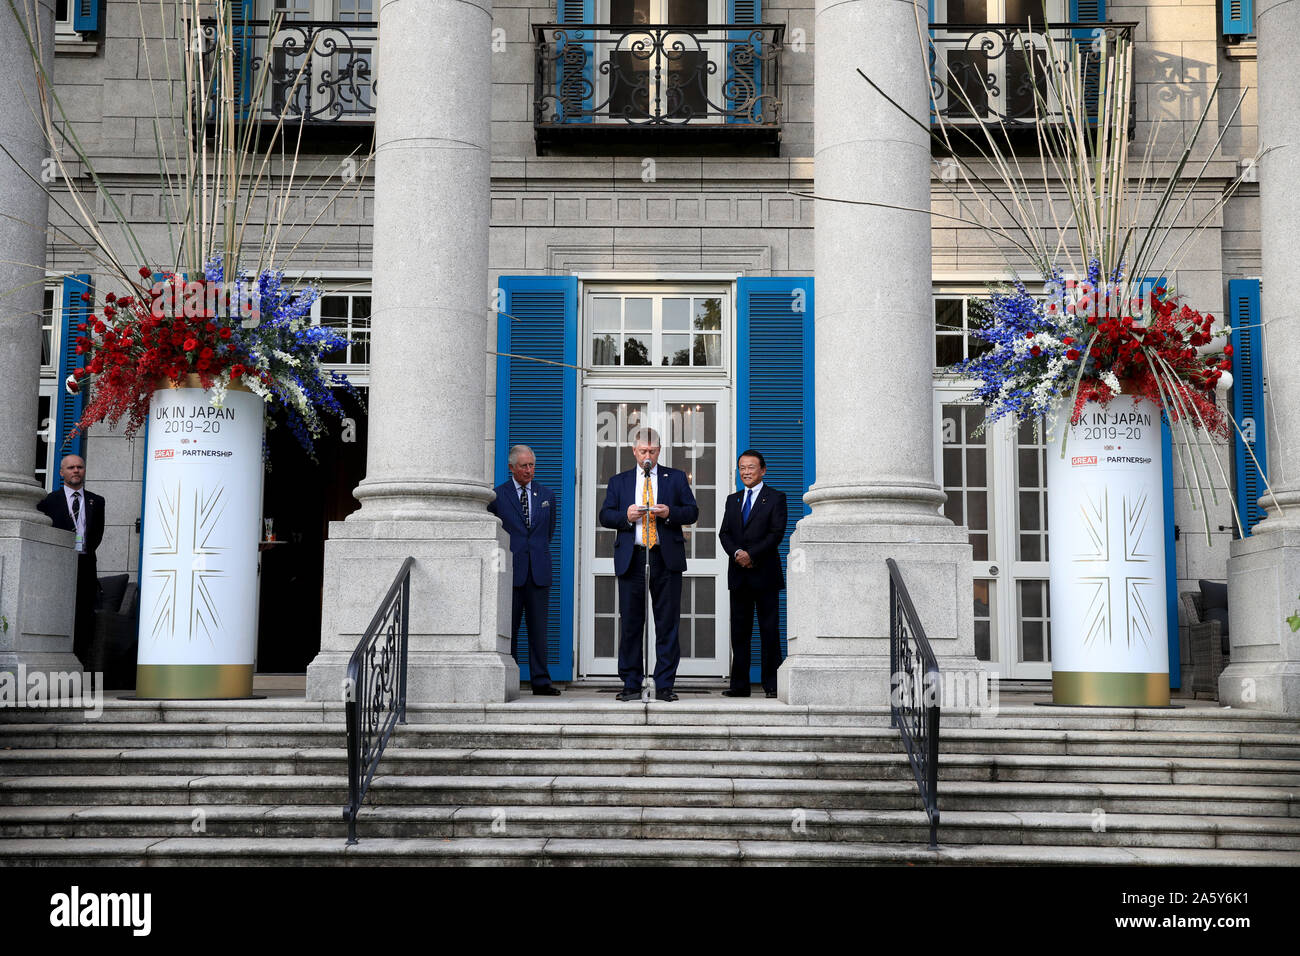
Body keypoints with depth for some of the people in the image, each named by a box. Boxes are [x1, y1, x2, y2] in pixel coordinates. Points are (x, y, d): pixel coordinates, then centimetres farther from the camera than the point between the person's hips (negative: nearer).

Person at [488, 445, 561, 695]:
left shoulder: (547, 495, 13)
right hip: (509, 571, -2)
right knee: (507, 628, -1)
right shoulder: (497, 495, 3)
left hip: (539, 571, 3)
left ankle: (541, 681, 5)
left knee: (539, 628, 2)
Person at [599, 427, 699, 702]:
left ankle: (664, 686, 4)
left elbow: (692, 511, 7)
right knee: (630, 623, 2)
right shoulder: (619, 481, 15)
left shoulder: (676, 478, 12)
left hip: (666, 558, -1)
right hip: (631, 559, 1)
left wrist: (669, 513, -12)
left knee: (667, 624, -1)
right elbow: (605, 516, 9)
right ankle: (631, 684, 9)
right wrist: (626, 516, -11)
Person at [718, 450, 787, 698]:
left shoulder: (776, 498, 2)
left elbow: (777, 533, -7)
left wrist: (751, 554, -15)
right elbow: (724, 533, 9)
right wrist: (736, 552, -10)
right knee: (739, 631, 4)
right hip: (738, 574, 4)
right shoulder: (733, 500, 17)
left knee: (769, 630, -3)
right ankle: (739, 685, 7)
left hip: (765, 573, -4)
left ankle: (772, 684, 1)